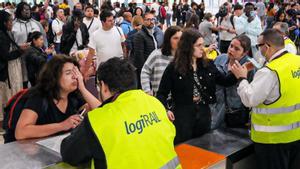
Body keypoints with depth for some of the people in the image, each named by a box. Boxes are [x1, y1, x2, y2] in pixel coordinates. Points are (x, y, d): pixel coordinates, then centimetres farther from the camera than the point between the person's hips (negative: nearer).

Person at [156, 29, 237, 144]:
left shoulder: (208, 64, 3)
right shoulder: (174, 67, -10)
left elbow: (224, 81, 10)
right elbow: (162, 93, -8)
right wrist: (166, 110, -25)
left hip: (203, 112, 4)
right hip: (183, 113, -4)